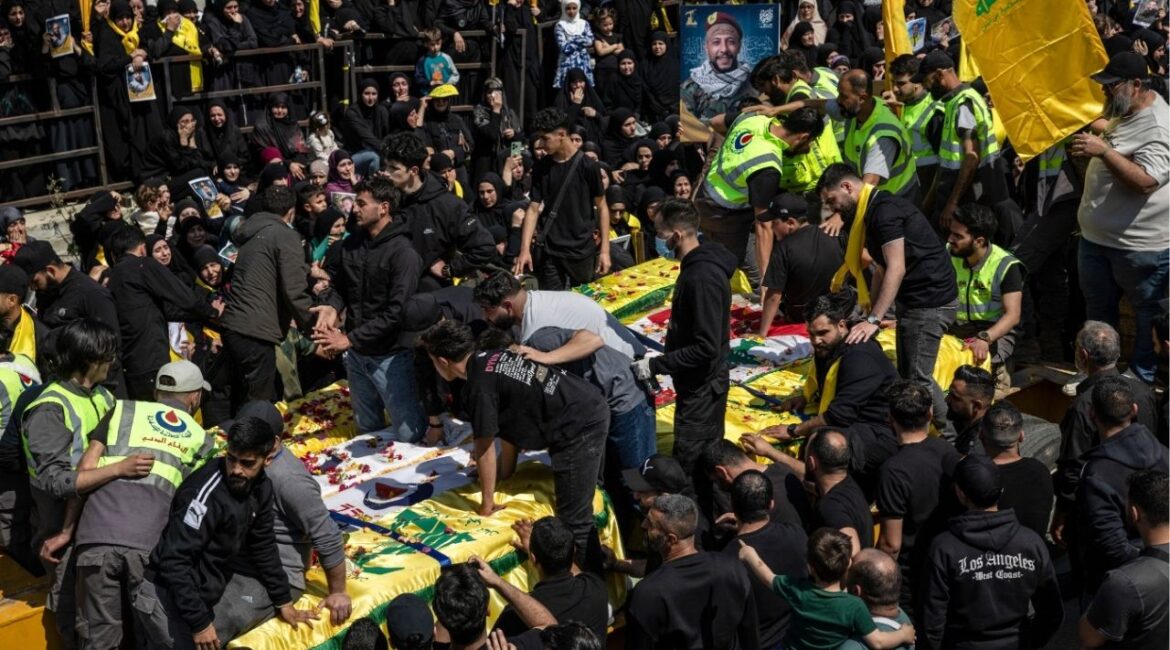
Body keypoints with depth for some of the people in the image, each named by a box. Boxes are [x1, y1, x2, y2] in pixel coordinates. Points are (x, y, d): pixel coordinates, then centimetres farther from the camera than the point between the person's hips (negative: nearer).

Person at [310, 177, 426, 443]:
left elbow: (396, 312, -23)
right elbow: (337, 283, 12)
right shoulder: (351, 243, 3)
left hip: (390, 356, -6)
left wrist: (350, 339, -23)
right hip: (356, 353, 7)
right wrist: (331, 306, -12)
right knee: (367, 429, 20)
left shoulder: (403, 253, -18)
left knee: (409, 434, -3)